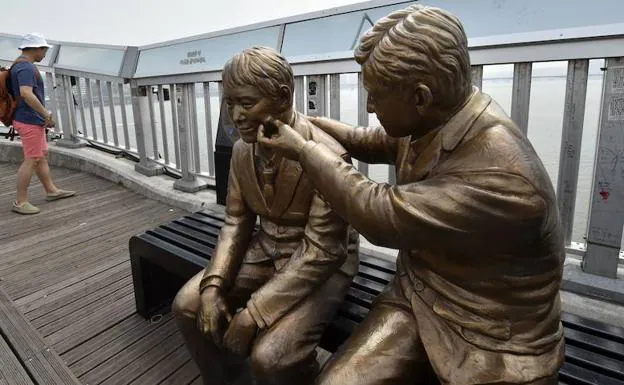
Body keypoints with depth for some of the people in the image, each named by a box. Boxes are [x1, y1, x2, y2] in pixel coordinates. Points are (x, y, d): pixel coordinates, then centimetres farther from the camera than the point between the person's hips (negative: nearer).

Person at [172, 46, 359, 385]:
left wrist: (253, 313, -25)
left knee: (269, 358, -24)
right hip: (266, 250, 7)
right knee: (188, 304, -1)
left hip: (321, 263, -6)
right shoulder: (241, 149, -3)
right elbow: (236, 221, 4)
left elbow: (320, 251, -25)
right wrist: (213, 285, -11)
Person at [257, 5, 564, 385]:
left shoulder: (503, 176, -31)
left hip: (492, 341, -5)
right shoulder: (428, 120, -6)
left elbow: (381, 214, -25)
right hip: (417, 299, 5)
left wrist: (304, 150, -14)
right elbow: (378, 143, 16)